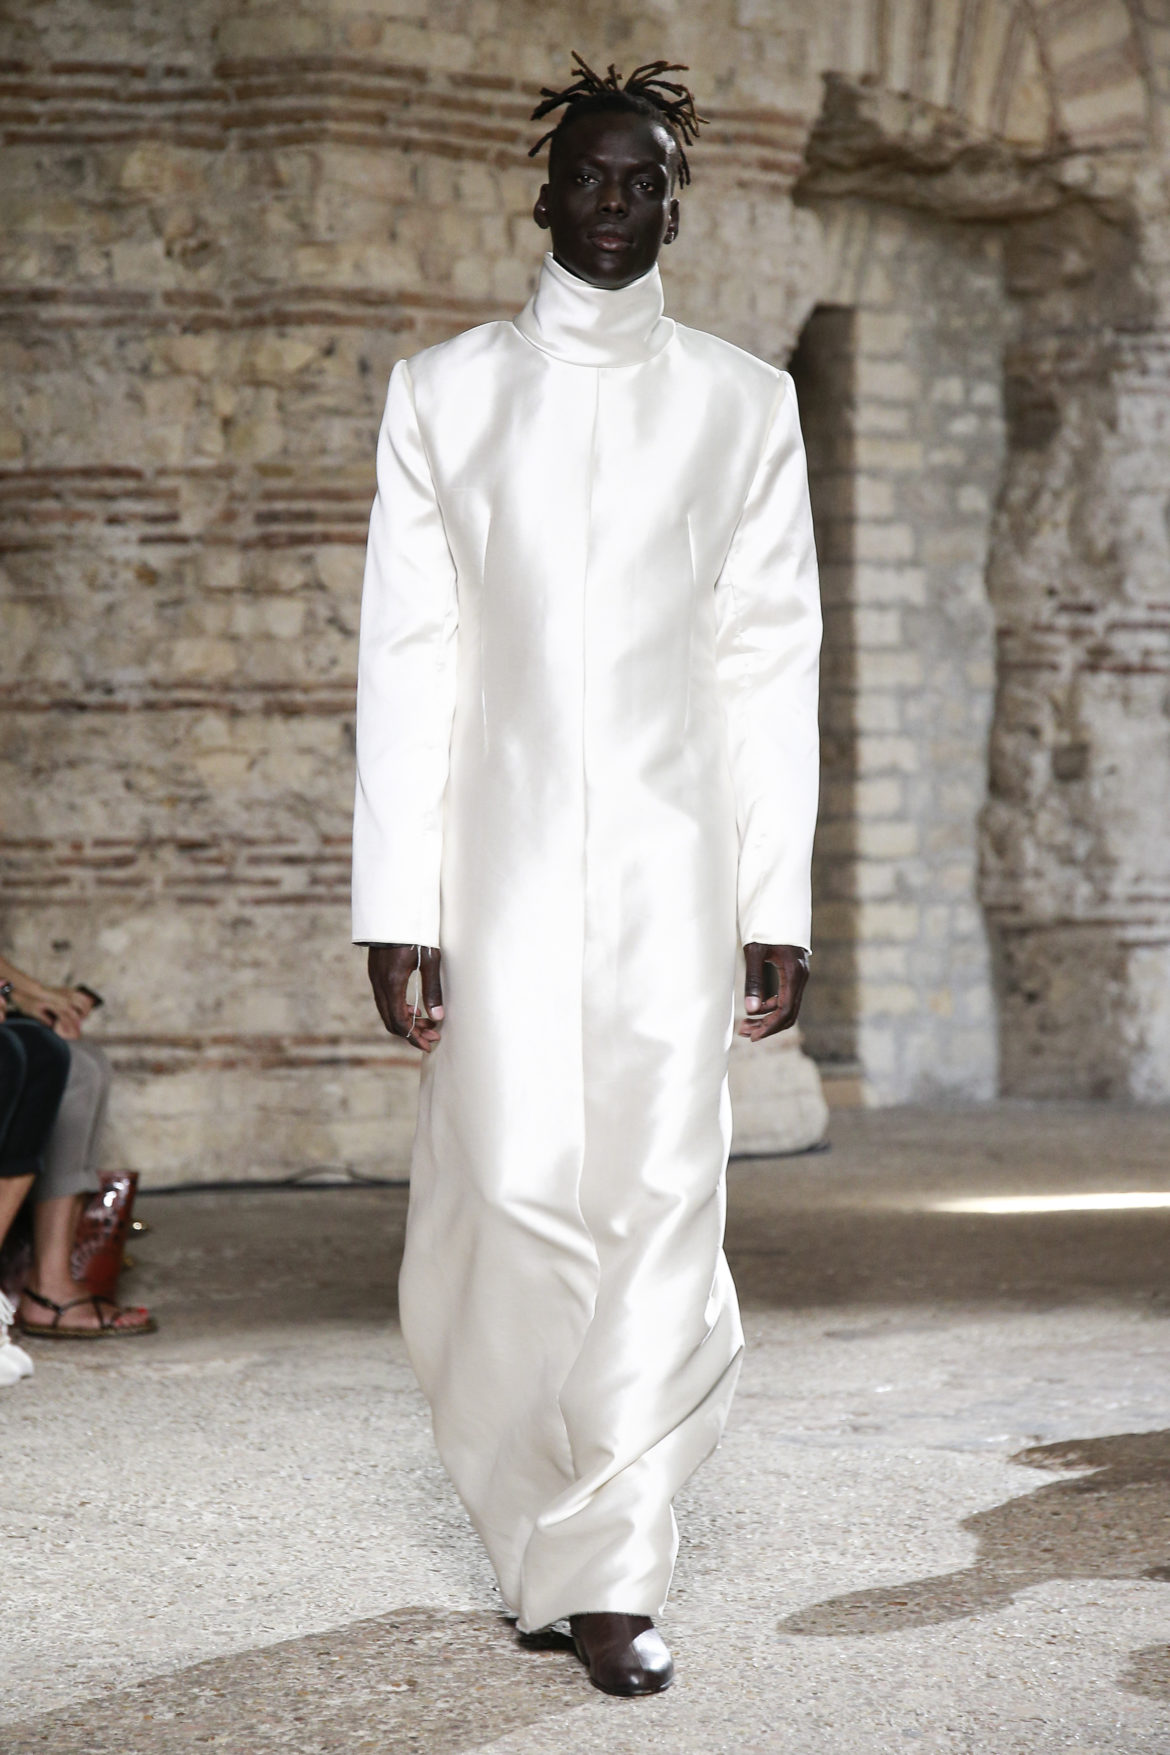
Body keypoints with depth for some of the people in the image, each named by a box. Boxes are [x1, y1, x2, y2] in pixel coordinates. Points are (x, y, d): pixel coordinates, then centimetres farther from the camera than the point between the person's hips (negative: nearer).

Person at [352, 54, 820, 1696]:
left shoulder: (744, 402, 10)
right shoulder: (444, 391, 8)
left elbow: (771, 664, 8)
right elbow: (407, 657, 4)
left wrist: (780, 902, 2)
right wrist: (397, 904, -3)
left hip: (672, 865, 1)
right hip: (505, 859, -1)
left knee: (664, 1204, -6)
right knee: (516, 1194, -7)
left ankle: (612, 1572, 2)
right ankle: (536, 1509, 18)